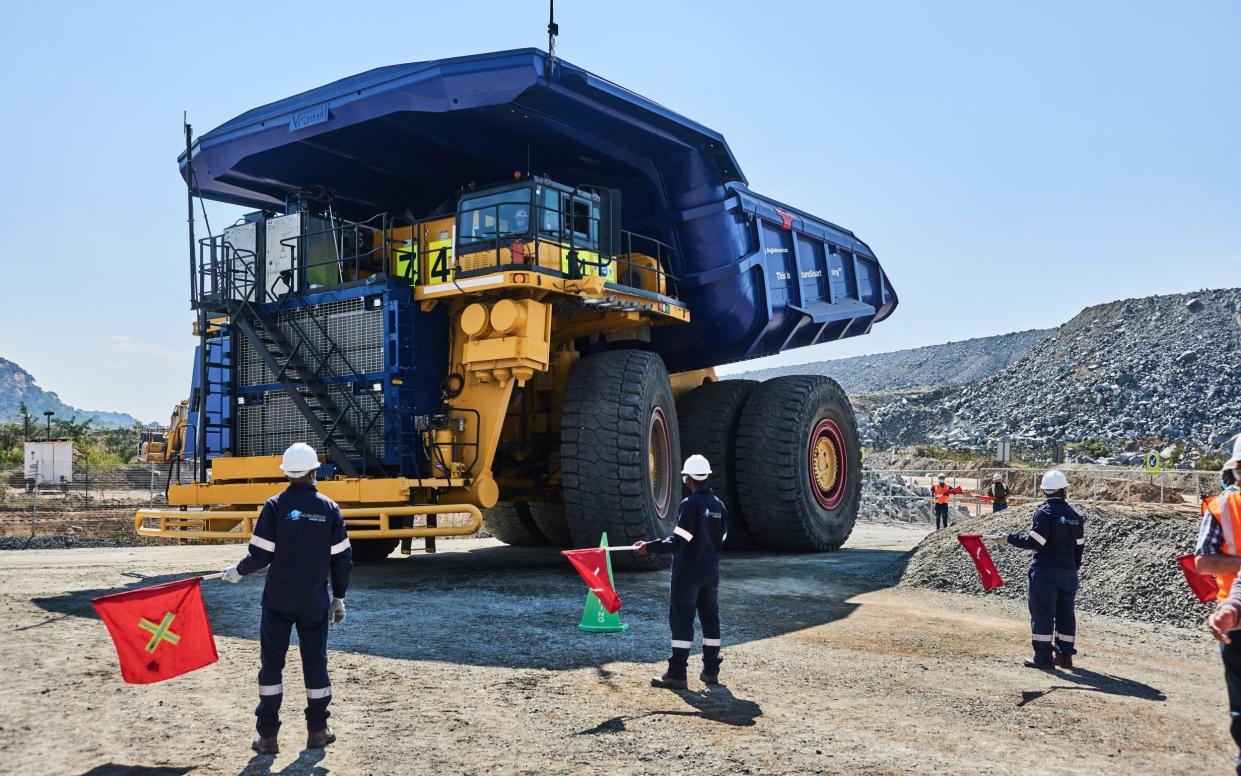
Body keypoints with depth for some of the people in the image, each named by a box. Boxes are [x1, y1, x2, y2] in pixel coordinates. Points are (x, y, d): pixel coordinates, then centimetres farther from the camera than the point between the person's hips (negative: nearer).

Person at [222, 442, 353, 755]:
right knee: (315, 661, 12)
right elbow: (342, 559, 1)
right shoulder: (329, 508, -1)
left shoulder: (275, 506, -7)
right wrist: (339, 597, 11)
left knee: (272, 662, 7)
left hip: (278, 600, -1)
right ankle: (317, 731, 21)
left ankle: (267, 736, 9)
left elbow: (260, 554, -10)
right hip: (315, 601, 2)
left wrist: (238, 571, 11)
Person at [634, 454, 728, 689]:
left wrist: (649, 547, -20)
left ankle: (677, 675, -3)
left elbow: (678, 541, -21)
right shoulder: (719, 505, 7)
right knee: (710, 619, 13)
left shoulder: (690, 505, -16)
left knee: (681, 620, -3)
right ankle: (711, 671, 19)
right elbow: (721, 539, 12)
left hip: (687, 572, -7)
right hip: (711, 572, 7)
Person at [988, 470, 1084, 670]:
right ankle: (1065, 655, 19)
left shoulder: (1044, 512, -11)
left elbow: (1033, 541, -17)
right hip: (1068, 571, 6)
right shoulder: (1075, 516, 8)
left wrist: (1008, 539, -9)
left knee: (1042, 613, -2)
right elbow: (1079, 546, 11)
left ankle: (1043, 657, -1)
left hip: (1044, 571, -6)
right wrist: (1073, 568, 20)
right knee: (1065, 614, 13)